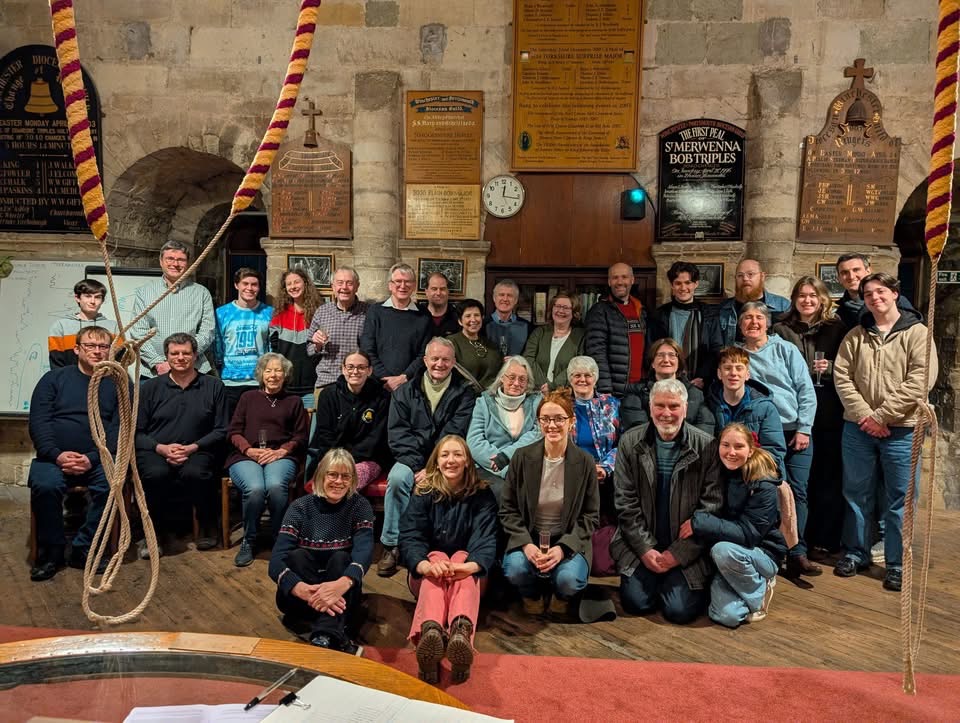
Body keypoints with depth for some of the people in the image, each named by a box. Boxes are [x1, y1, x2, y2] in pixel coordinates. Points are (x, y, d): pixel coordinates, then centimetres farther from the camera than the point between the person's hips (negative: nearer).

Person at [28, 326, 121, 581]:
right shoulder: (54, 378, 12)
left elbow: (119, 429, 1)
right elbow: (38, 422, 2)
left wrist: (92, 459, -14)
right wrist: (58, 455, -14)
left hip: (99, 458, 0)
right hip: (54, 457, 0)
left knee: (112, 483, -30)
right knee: (45, 485, -30)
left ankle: (84, 549, -12)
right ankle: (51, 551, -9)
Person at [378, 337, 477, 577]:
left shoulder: (464, 393, 7)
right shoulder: (405, 392, 13)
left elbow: (456, 436, -5)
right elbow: (397, 433, 2)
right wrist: (418, 465, -13)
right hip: (412, 460, 2)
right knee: (397, 478, -30)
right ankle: (391, 546, -18)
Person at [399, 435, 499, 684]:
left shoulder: (481, 494, -2)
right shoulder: (423, 492, -2)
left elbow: (486, 538, -16)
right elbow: (410, 536, -15)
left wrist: (472, 565, -40)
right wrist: (424, 565, -39)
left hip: (467, 567, 0)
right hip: (427, 572, 0)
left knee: (462, 559, -32)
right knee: (438, 559, -33)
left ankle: (462, 631, -64)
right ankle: (430, 631, -64)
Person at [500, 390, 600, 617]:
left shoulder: (585, 462, -4)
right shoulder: (522, 457, -3)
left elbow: (591, 516, -1)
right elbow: (508, 509, 1)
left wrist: (563, 547, -16)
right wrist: (525, 544, -16)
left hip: (569, 542, 0)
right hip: (528, 538, 1)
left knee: (569, 580, -29)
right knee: (515, 570, -30)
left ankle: (561, 598, 11)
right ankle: (532, 596, 8)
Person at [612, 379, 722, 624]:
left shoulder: (706, 446, -6)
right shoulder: (630, 442, -2)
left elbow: (711, 505, -7)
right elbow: (625, 502, -2)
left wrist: (679, 552, -11)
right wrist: (645, 549, -10)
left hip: (687, 548, -1)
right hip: (641, 545, 2)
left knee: (681, 611, -13)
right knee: (636, 603, -11)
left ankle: (673, 581, 21)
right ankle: (655, 576, 21)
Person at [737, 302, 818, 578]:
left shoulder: (786, 350, 5)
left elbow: (807, 391, 2)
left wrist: (804, 429, -4)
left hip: (796, 432, 1)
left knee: (798, 492, -2)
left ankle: (797, 553, 5)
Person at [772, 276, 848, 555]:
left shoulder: (837, 329, 8)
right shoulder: (781, 329, 8)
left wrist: (829, 369, -10)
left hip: (829, 414, 0)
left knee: (829, 476, 3)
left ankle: (826, 539, 14)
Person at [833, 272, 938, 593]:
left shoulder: (917, 333, -2)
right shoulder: (855, 336, 8)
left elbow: (920, 380, -13)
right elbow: (842, 376, 0)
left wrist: (881, 415, -16)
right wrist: (863, 415, -13)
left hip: (901, 430, -3)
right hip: (858, 428, 3)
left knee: (900, 500, 5)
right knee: (856, 494, 12)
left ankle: (898, 563, 18)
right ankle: (855, 553, 27)